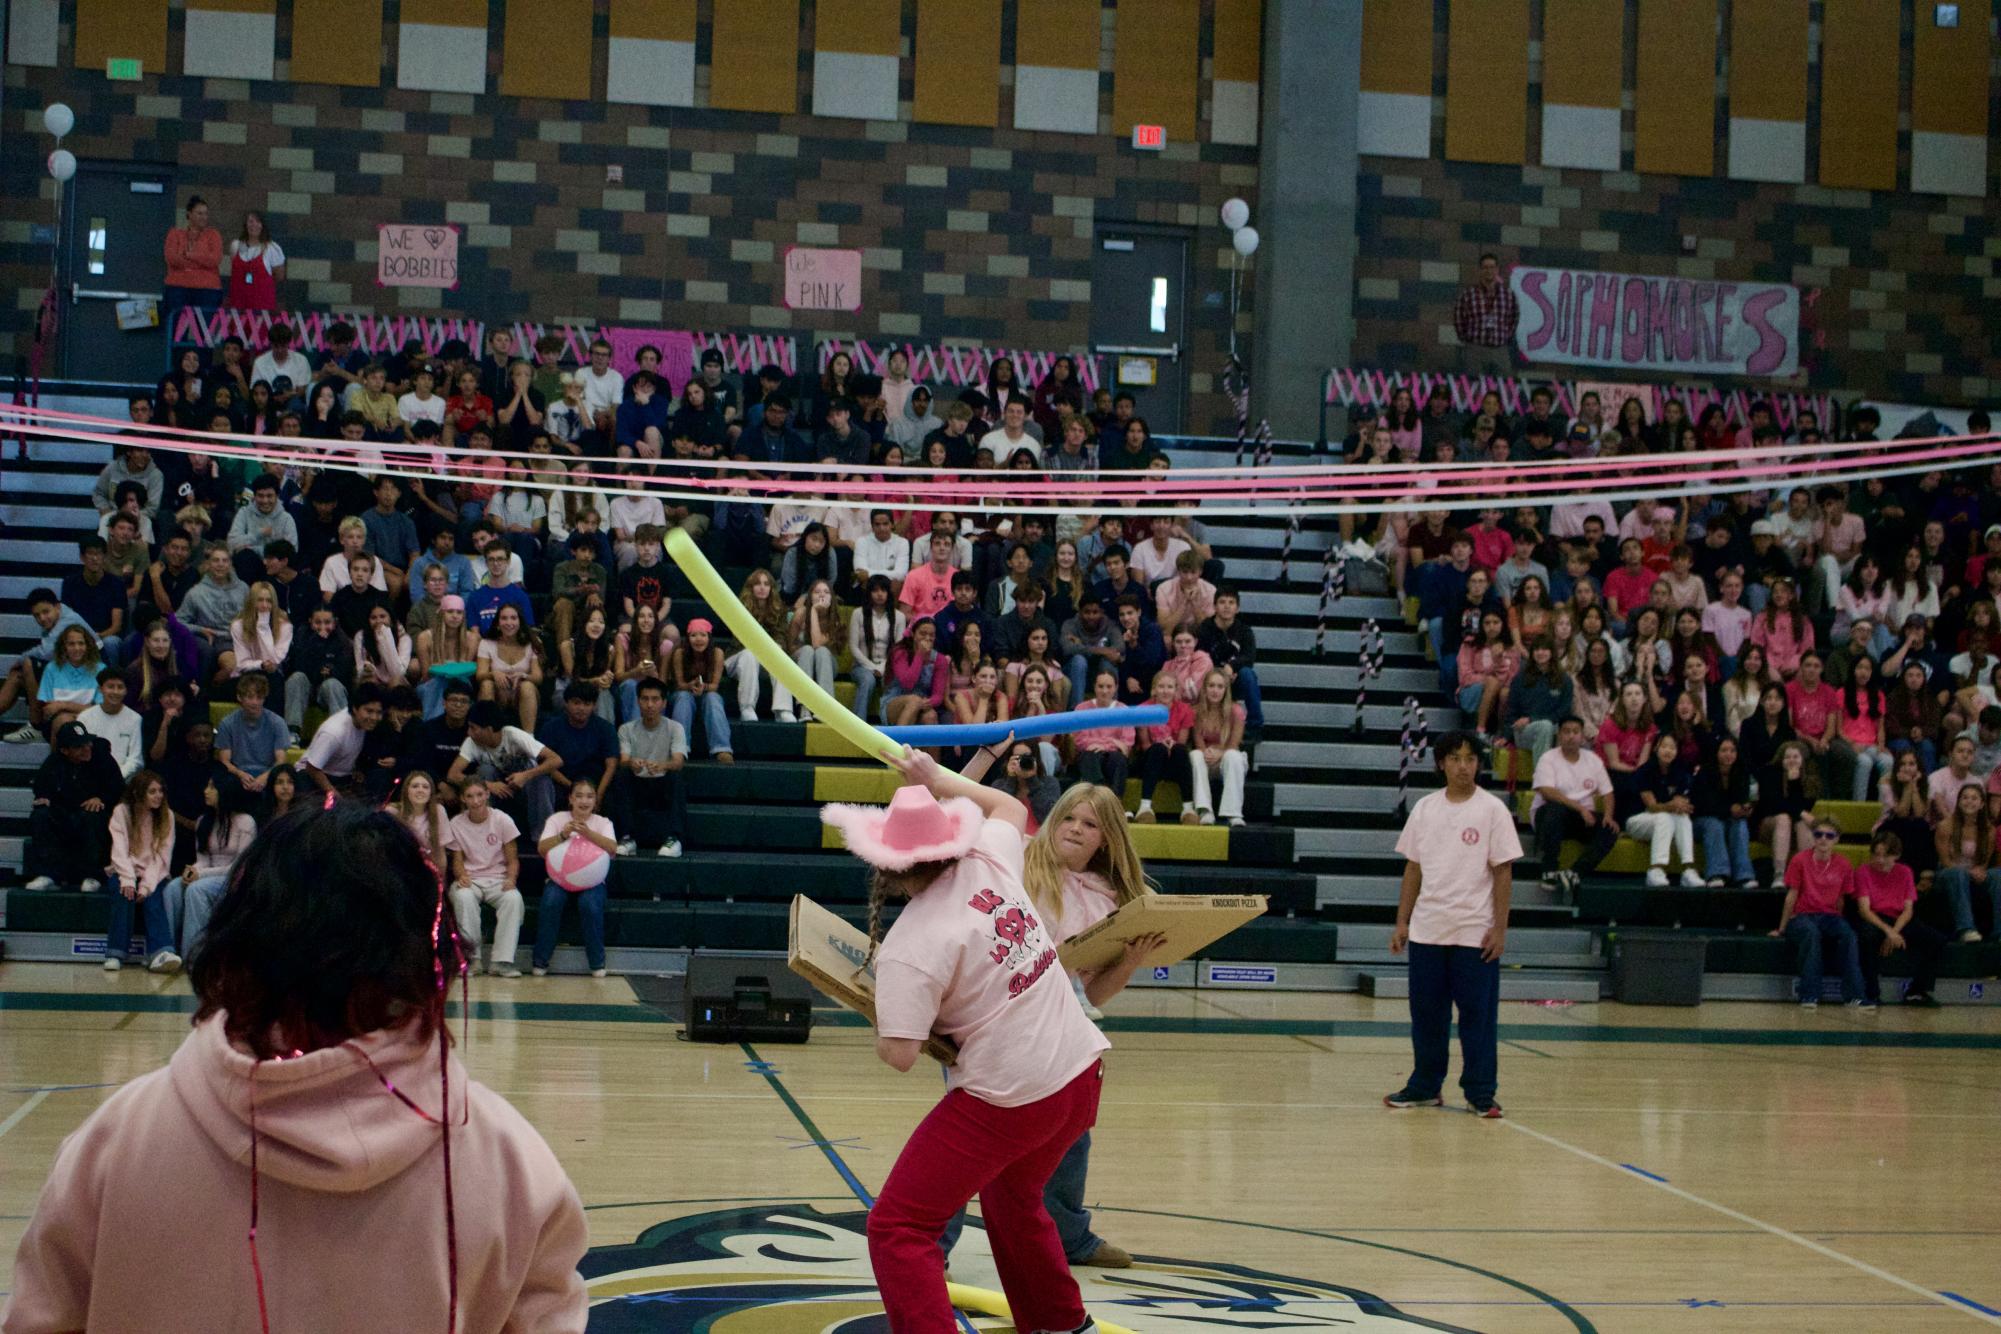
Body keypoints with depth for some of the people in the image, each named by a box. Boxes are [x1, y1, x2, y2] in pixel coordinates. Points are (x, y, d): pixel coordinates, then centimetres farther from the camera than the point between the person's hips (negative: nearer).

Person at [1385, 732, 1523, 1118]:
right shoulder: (1425, 808, 7)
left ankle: (1481, 1094, 7)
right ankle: (1425, 1087, 21)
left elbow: (1503, 872, -4)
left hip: (1475, 932, -3)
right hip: (1427, 930, 4)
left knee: (1477, 1016, 0)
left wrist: (1499, 928, -9)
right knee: (1426, 1013, 9)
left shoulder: (1492, 810, -3)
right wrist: (1402, 922, 7)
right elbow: (1413, 868, 12)